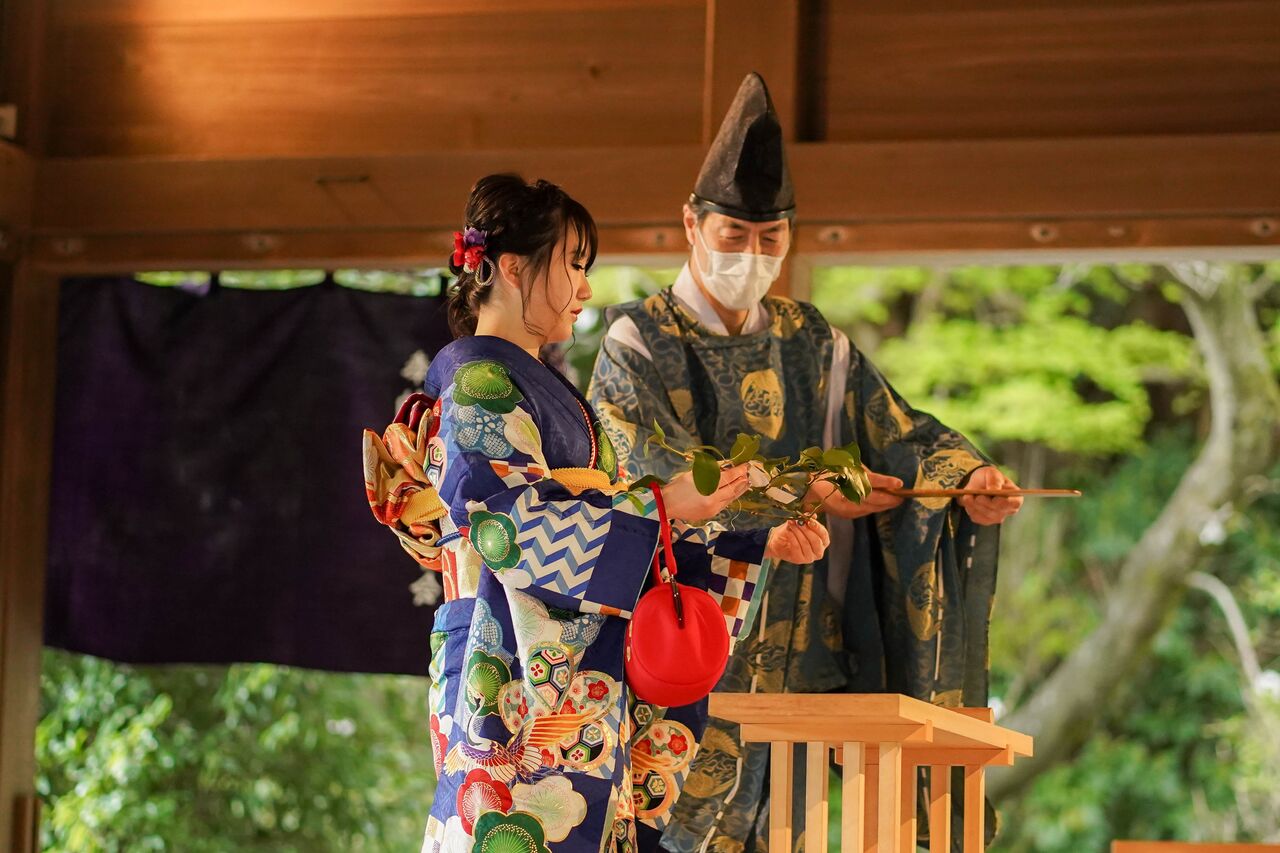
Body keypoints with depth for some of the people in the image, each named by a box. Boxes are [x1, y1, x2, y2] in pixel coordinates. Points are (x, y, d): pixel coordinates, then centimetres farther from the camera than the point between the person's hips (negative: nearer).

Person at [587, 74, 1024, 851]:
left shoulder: (813, 343, 10)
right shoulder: (640, 342, -4)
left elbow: (898, 429, 3)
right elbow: (662, 475, -16)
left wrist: (968, 478, -18)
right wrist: (804, 492, -22)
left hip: (794, 649, 4)